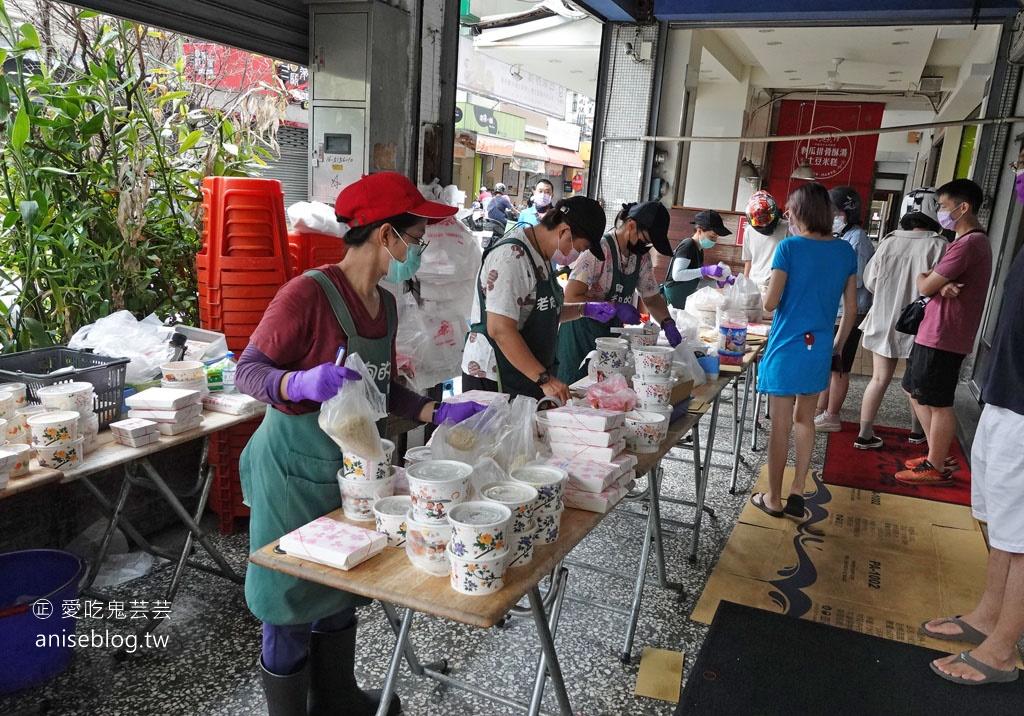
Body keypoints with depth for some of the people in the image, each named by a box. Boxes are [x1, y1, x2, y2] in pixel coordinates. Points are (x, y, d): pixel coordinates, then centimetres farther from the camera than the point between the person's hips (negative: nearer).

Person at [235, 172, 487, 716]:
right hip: (296, 472, -8)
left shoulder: (384, 304, 4)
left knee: (340, 593, 23)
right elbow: (247, 371, -18)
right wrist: (304, 382, -37)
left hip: (351, 470, 8)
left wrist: (438, 414, 0)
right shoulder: (308, 293, -21)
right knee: (293, 605, 8)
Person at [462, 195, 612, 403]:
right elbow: (499, 330, -25)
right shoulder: (512, 257, -19)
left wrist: (584, 310, 10)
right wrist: (544, 379, -24)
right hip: (495, 381, -9)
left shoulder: (540, 255, 11)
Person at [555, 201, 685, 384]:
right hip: (581, 333, -7)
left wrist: (667, 323, -3)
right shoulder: (600, 249, -19)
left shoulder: (642, 256, 4)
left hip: (611, 334, 7)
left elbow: (652, 297, 15)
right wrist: (615, 307, -26)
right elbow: (571, 297, -22)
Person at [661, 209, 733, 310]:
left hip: (686, 301, 9)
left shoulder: (699, 251, 14)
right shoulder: (688, 246, -13)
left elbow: (697, 284, 16)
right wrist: (706, 270, -29)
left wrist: (719, 282, 3)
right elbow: (677, 275, -25)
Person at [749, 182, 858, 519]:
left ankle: (773, 500, 17)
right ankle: (797, 493, 21)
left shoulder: (789, 247, -13)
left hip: (787, 347, -5)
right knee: (805, 419, 18)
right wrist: (837, 345, 20)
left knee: (780, 425, 5)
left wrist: (767, 288, 9)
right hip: (819, 348, 5)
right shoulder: (846, 251, 3)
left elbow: (770, 303, -13)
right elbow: (851, 309, 7)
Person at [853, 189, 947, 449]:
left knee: (879, 379, 10)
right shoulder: (938, 246, -15)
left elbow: (870, 281, 1)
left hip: (884, 322, 2)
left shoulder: (889, 241, -5)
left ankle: (865, 435, 11)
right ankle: (917, 430, 35)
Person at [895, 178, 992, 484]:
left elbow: (925, 287, -17)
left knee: (938, 403, 0)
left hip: (943, 337, -11)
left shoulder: (968, 244, -19)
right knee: (914, 390, 18)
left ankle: (937, 468, 12)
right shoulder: (971, 240, 18)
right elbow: (934, 281, 10)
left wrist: (923, 278, 5)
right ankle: (936, 455, 28)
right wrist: (941, 285, -13)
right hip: (932, 332, 11)